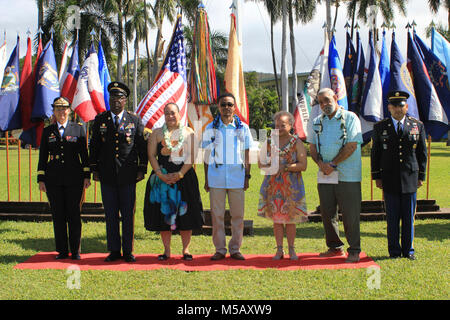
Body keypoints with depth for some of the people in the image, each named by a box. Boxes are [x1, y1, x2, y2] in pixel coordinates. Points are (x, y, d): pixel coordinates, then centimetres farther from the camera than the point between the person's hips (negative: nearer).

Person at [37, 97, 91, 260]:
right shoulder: (48, 131, 10)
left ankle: (75, 250, 10)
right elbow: (43, 156, 10)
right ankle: (62, 250, 14)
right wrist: (41, 179, 4)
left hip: (74, 179, -2)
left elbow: (84, 154, 6)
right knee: (58, 215, 4)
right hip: (53, 180, 2)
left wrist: (86, 176, 0)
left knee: (74, 214, 1)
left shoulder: (78, 129, 6)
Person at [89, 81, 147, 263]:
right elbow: (94, 146, 10)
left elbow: (142, 147, 6)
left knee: (128, 215, 3)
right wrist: (94, 170, 4)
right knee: (110, 215, 5)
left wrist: (142, 170, 0)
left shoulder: (135, 121, 5)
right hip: (107, 176, 1)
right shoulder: (100, 120, 8)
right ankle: (114, 251, 13)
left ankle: (128, 251, 11)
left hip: (128, 175, -1)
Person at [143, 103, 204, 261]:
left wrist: (179, 174, -13)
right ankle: (166, 250, 10)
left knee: (185, 213, -1)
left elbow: (192, 156, -2)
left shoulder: (188, 132, 6)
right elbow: (151, 155, 2)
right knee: (163, 212, 2)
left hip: (184, 176, -1)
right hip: (162, 178, 1)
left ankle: (186, 249, 8)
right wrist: (160, 174, -11)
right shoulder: (157, 133, 9)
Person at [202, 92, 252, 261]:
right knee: (217, 214, 1)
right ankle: (220, 249, 11)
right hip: (216, 177, 0)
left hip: (237, 177, 0)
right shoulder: (210, 128, 8)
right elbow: (207, 155, 9)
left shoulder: (242, 128, 8)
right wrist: (206, 179, 4)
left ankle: (235, 249, 14)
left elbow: (247, 154, 11)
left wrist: (247, 176, 5)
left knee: (238, 214, 3)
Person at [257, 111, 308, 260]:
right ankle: (279, 250, 13)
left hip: (291, 186, -2)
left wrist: (285, 167, -19)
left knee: (290, 219, 3)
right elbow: (260, 163, 9)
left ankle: (291, 249, 15)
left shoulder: (297, 143, -1)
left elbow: (303, 165, -8)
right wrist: (269, 166, -12)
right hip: (273, 185, 2)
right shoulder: (269, 142, 8)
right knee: (276, 218, 5)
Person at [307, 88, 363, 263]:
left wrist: (332, 164, -11)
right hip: (324, 176, 5)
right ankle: (335, 247, 22)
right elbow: (312, 147, 14)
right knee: (327, 213, 9)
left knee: (350, 214, -3)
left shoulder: (350, 118, -2)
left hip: (347, 176, -5)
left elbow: (351, 146, -9)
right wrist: (320, 163, -6)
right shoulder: (317, 122, 15)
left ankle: (354, 250, 6)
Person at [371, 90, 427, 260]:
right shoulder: (380, 127, 5)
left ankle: (408, 250, 16)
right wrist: (376, 177, 2)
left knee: (409, 217, 5)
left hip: (410, 179, 1)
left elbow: (422, 153, 10)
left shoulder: (417, 126, 7)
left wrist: (421, 176, 6)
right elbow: (375, 154, 7)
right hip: (389, 180, -1)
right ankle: (394, 251, 12)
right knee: (392, 217, 2)